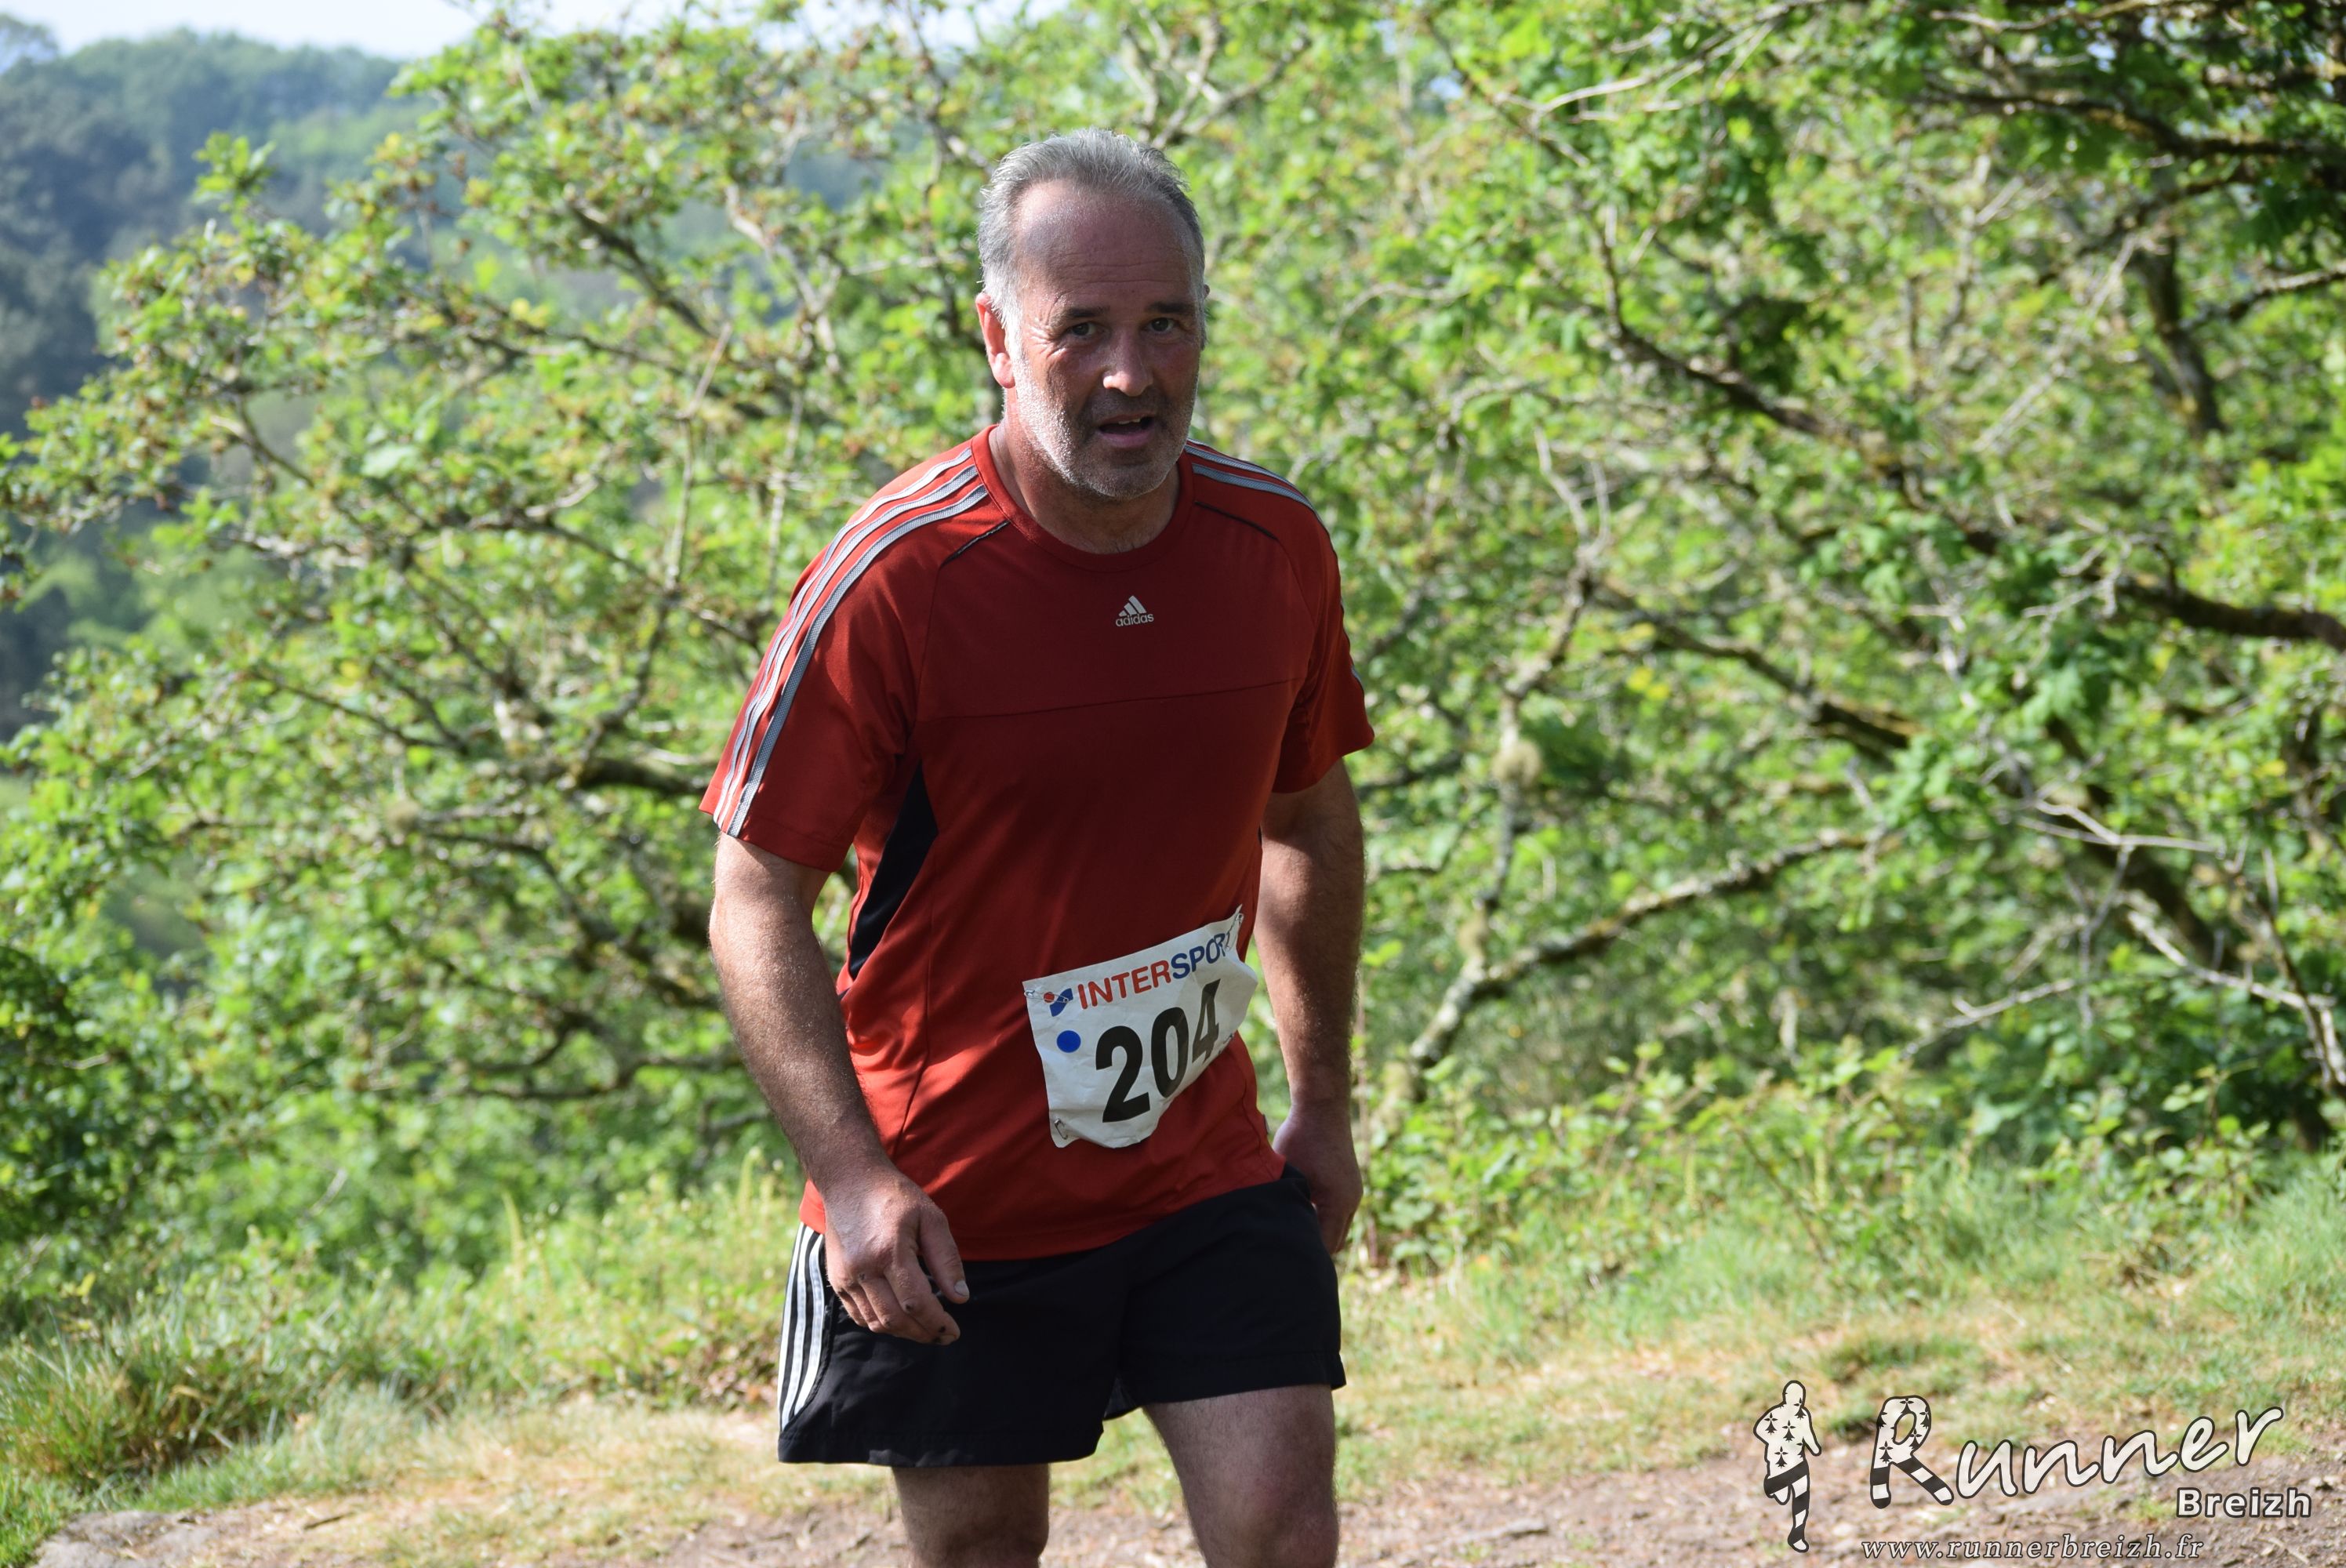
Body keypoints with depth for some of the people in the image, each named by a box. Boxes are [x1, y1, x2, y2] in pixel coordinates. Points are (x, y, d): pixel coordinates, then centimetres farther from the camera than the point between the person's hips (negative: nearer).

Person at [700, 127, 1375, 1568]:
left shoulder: (1276, 545, -3)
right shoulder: (897, 580, -17)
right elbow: (758, 900, -14)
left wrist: (1325, 1099, 16)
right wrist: (853, 1176, -24)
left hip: (1206, 1167, 3)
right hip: (950, 1204, -3)